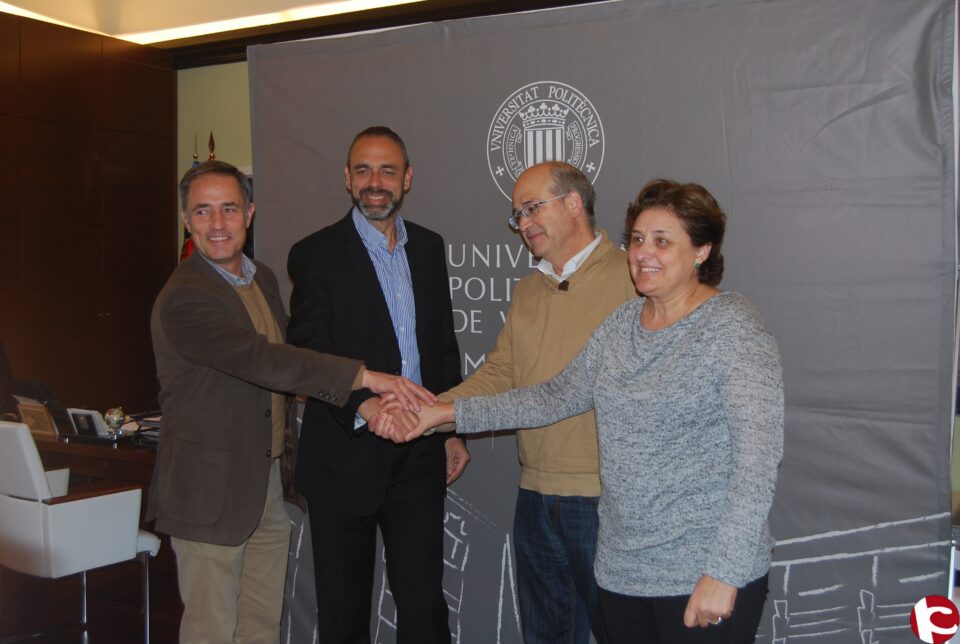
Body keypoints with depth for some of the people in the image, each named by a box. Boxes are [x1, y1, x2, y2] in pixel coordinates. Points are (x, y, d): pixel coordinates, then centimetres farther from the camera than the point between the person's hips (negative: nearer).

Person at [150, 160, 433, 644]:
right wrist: (364, 377, -36)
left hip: (267, 483, 8)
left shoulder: (262, 278, 10)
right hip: (212, 490, -8)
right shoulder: (183, 299, -20)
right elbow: (262, 361, -31)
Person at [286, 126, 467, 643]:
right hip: (346, 454, -3)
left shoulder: (429, 247, 10)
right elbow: (309, 352, -16)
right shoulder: (316, 255, -6)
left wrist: (451, 429, 13)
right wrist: (363, 403, -34)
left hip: (419, 453, 4)